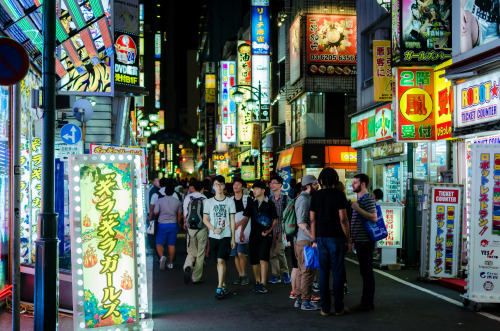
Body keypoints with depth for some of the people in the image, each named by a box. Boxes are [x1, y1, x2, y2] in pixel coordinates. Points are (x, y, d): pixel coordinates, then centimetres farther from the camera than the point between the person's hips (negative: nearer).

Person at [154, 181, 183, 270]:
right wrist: (178, 224, 20)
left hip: (162, 224, -2)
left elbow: (155, 213, -6)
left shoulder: (159, 201, -6)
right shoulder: (178, 202, 1)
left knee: (159, 243, 5)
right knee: (171, 244, 9)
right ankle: (170, 263, 13)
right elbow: (179, 215, 7)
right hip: (173, 224, 2)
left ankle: (162, 257, -22)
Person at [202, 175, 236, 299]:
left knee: (221, 260, -13)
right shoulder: (208, 202, 6)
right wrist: (214, 229, -11)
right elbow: (205, 219, 6)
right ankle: (224, 286, 21)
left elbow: (232, 221, 5)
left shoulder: (230, 201, 3)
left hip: (226, 235, -2)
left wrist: (233, 239, 3)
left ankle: (219, 288, -11)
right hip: (213, 236, 2)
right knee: (219, 262, 9)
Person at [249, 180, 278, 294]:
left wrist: (269, 230, -10)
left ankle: (263, 284, -14)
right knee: (254, 260, 7)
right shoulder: (252, 203, 11)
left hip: (265, 235, -4)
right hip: (254, 234, 5)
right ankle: (257, 282, 22)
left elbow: (275, 219, 4)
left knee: (263, 258, -14)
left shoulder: (269, 203, -1)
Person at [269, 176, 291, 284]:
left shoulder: (286, 198, 0)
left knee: (279, 251, -11)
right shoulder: (269, 199, 12)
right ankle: (276, 275, 10)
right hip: (271, 229, 4)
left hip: (282, 228, -4)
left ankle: (285, 272, 7)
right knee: (272, 252, 3)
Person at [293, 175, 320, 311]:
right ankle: (305, 302, -4)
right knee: (308, 271, -7)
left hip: (300, 240, 11)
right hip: (306, 240, -11)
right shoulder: (304, 200, -15)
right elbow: (301, 223, -23)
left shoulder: (304, 198, 18)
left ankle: (299, 299, 20)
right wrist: (314, 237, -24)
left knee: (302, 270, 14)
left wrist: (313, 237, 19)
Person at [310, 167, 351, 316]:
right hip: (337, 237, -3)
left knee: (323, 272, 6)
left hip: (321, 237, 3)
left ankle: (325, 308, 7)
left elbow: (312, 220, 6)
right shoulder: (339, 195, -6)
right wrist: (348, 240, -2)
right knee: (338, 272, 2)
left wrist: (314, 240, 13)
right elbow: (343, 219, -9)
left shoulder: (316, 196, 5)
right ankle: (339, 308, 5)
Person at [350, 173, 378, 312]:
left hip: (365, 241, -10)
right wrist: (353, 240, 23)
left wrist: (357, 208, -22)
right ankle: (367, 302, 19)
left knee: (367, 271, -6)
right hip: (360, 241, 10)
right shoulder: (360, 199, 20)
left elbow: (374, 218, -22)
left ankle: (367, 303, -2)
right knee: (364, 271, 13)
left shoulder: (368, 198, -12)